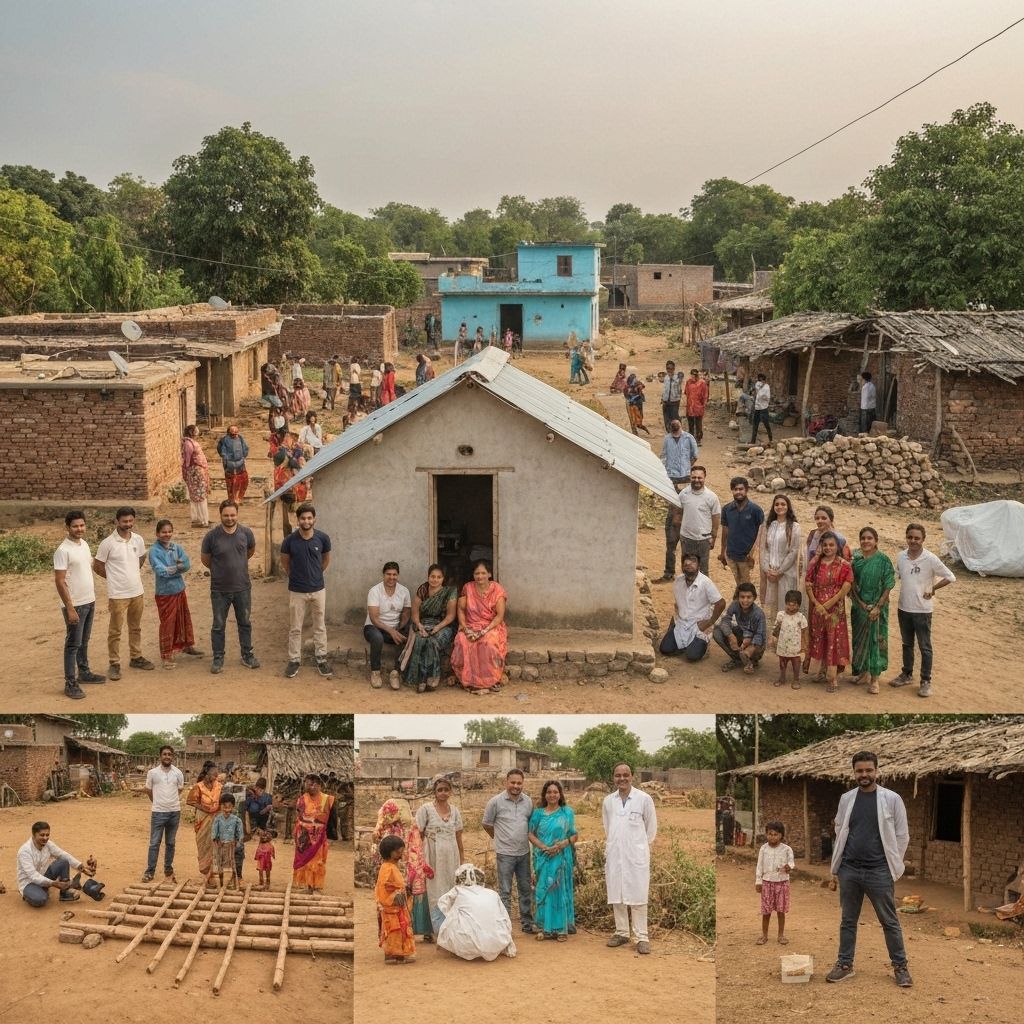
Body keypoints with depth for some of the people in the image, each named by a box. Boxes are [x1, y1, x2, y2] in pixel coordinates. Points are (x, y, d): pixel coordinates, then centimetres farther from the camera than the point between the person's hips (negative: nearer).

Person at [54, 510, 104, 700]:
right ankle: (70, 683, 4)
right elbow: (59, 581, -21)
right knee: (73, 644, -2)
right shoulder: (63, 550, -20)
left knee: (84, 641, 20)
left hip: (89, 601, 8)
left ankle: (84, 672, 33)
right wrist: (69, 608, -23)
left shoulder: (84, 544, 6)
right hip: (75, 605, -8)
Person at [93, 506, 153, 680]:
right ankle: (114, 664, 11)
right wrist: (114, 578, 2)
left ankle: (136, 658, 31)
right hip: (118, 595, -5)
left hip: (137, 592, 5)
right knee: (115, 631, 3)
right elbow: (97, 566, -5)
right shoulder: (108, 543, -14)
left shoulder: (138, 540, 1)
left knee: (135, 628, 17)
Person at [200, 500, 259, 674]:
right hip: (220, 590, -2)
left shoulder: (246, 533, -8)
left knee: (245, 623, 15)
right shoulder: (212, 536, -15)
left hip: (243, 588, 2)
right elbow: (205, 559, 2)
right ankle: (218, 658, 22)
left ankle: (247, 655, 29)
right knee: (218, 626, 9)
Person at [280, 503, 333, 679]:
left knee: (320, 626, 12)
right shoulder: (290, 540, -14)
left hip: (318, 589, 1)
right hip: (297, 591, -1)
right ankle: (294, 660, 21)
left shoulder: (323, 538, -11)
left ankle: (321, 659, 23)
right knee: (295, 628, 9)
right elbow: (284, 562, 5)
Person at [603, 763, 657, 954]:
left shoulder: (644, 799, -4)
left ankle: (642, 937, 0)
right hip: (614, 855, 4)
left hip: (636, 856, -3)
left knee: (637, 897, -3)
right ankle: (621, 933, 17)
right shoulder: (608, 801, 7)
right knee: (616, 896, 7)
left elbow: (651, 828, 5)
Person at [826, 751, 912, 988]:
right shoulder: (846, 799, 6)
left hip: (879, 872, -3)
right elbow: (840, 835, 11)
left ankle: (900, 967, 14)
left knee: (890, 922, 4)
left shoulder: (891, 799, -4)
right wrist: (835, 868, 9)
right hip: (849, 871, 3)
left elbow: (901, 836, -1)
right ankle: (844, 965, 19)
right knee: (848, 921, 11)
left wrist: (893, 868, -2)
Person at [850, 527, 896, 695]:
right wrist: (861, 604, -9)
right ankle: (863, 672, 28)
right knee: (859, 639, 12)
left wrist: (877, 607, -15)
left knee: (876, 640, -1)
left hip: (877, 607, -4)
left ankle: (874, 679, 6)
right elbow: (851, 585, 2)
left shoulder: (883, 560, -8)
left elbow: (888, 587, -9)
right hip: (859, 606, 4)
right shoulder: (856, 560, 2)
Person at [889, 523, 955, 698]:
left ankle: (926, 681, 11)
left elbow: (950, 578, -9)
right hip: (903, 608, 5)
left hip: (922, 610, -5)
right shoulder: (901, 557, -1)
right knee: (907, 644, 19)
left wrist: (932, 589, -9)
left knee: (925, 647, 3)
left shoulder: (930, 559, -15)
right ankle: (907, 675, 33)